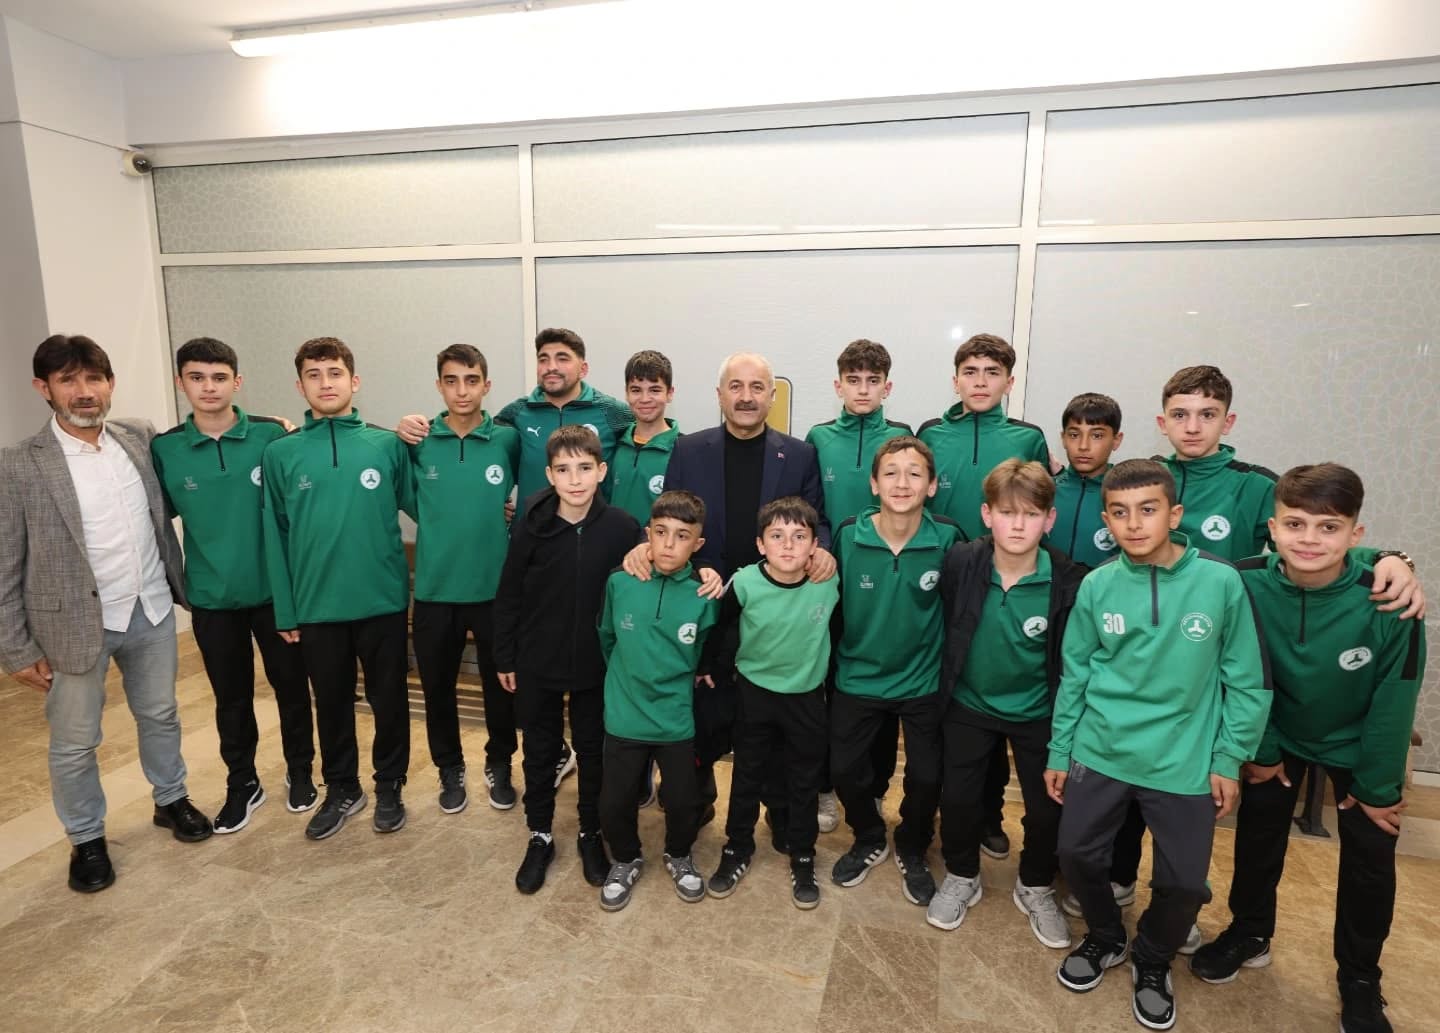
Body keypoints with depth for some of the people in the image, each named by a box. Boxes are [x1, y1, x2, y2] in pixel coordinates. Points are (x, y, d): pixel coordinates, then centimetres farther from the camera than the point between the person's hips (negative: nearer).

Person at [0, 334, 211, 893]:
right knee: (74, 744, 12)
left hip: (152, 612, 3)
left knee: (160, 716, 19)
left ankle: (170, 799, 40)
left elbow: (166, 506, 15)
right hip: (74, 624, -3)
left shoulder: (141, 438, -1)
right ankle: (86, 838, 32)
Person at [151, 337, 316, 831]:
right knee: (231, 697, 15)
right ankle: (242, 783, 34)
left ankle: (300, 770, 33)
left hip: (275, 590, -1)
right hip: (211, 598, 2)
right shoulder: (164, 450, -3)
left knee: (291, 685, 12)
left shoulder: (271, 436, -8)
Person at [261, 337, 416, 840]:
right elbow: (276, 536, 1)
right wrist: (285, 610, 1)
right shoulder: (280, 454, 0)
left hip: (383, 600, -1)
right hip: (316, 606, 1)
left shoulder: (388, 444, -3)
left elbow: (418, 505, 3)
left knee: (389, 699, 12)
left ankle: (389, 785, 33)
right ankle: (342, 788, 37)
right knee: (331, 702, 17)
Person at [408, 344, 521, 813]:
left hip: (496, 588, -1)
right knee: (437, 687, 14)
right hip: (434, 589, 1)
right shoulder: (417, 443, -3)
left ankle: (499, 766, 36)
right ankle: (450, 769, 36)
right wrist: (445, 530, 2)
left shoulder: (507, 440, -5)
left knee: (500, 685, 13)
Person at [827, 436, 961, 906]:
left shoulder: (947, 540, -15)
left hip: (924, 682, 0)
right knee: (845, 769, 9)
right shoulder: (848, 537, -14)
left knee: (926, 777, 8)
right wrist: (832, 663, 1)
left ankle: (913, 851, 40)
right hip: (858, 678, 1)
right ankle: (869, 839, 41)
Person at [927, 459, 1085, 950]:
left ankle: (1035, 888, 40)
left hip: (1038, 713, 0)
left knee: (1048, 807, 11)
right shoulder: (960, 563, -19)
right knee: (957, 797, 10)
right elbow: (943, 628, -5)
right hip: (969, 705, 1)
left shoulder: (1069, 581, -21)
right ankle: (961, 878, 38)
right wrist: (943, 685, 1)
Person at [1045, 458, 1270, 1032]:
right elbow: (1074, 676, 2)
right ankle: (1105, 938, 40)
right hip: (1100, 752, 2)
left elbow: (1246, 682, -3)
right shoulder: (1096, 586, -6)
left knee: (1184, 882, 7)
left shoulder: (1221, 582, -12)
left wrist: (1229, 760, -2)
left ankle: (1152, 962, 38)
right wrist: (1059, 752, 6)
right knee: (1077, 854, 9)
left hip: (1185, 763, -1)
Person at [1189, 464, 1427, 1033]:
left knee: (1369, 861, 10)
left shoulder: (1387, 604, -30)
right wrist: (1260, 750, -6)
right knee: (1258, 835, 13)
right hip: (1278, 733, 1)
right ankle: (1250, 932, 38)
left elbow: (1393, 702, -17)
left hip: (1357, 744, 0)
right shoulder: (1246, 585, -28)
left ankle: (1360, 981, 33)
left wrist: (1378, 786, -9)